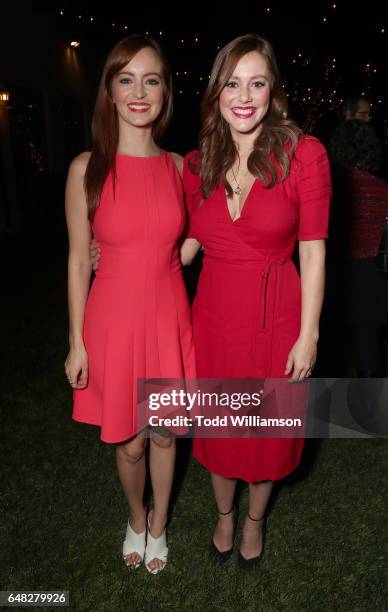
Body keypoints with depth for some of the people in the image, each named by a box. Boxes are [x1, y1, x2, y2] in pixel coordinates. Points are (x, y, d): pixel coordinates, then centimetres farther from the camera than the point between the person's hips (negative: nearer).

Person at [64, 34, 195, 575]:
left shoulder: (178, 166, 0)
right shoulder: (87, 169, -8)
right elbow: (78, 261, -5)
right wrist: (77, 342, -3)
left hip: (169, 318, 2)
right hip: (115, 321, -2)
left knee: (164, 434, 17)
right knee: (129, 443, 14)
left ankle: (158, 526, 44)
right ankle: (136, 519, 46)